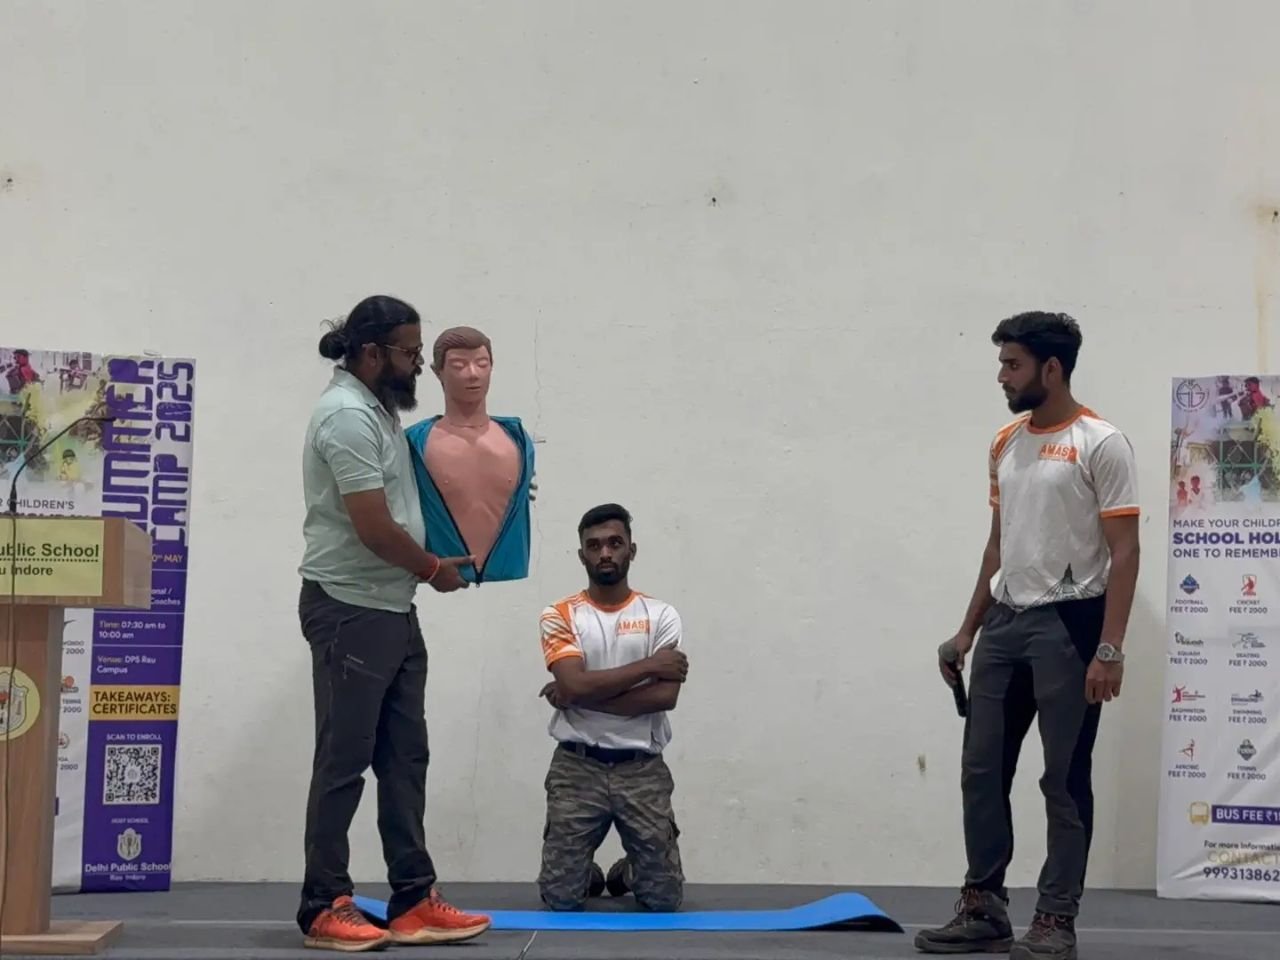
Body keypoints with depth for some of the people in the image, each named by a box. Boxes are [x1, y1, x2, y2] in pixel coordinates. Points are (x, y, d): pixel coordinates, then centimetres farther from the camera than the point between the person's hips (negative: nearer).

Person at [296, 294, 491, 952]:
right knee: (344, 762, -3)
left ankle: (414, 902, 13)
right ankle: (323, 909, 5)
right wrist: (435, 569, -6)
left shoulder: (379, 411, 14)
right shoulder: (348, 415, -17)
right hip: (350, 610, -10)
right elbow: (374, 527, -22)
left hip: (395, 611, 10)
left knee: (405, 759, 9)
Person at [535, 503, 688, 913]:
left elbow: (665, 696, -11)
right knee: (561, 896, -4)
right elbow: (576, 683, -15)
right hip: (577, 767, 0)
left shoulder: (660, 616, 2)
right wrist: (648, 665, -12)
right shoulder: (560, 616, 0)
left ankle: (631, 872, 34)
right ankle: (587, 874, 32)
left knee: (664, 897, -1)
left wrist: (581, 696, -12)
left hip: (642, 769, 1)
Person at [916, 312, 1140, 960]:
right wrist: (967, 630, 17)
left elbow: (1124, 553, -13)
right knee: (982, 768, 8)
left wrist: (1109, 648, -19)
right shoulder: (1006, 444, 12)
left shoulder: (1100, 444, -10)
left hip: (1068, 622, -7)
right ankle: (983, 908, 18)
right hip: (1004, 620, 7)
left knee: (1065, 779, 0)